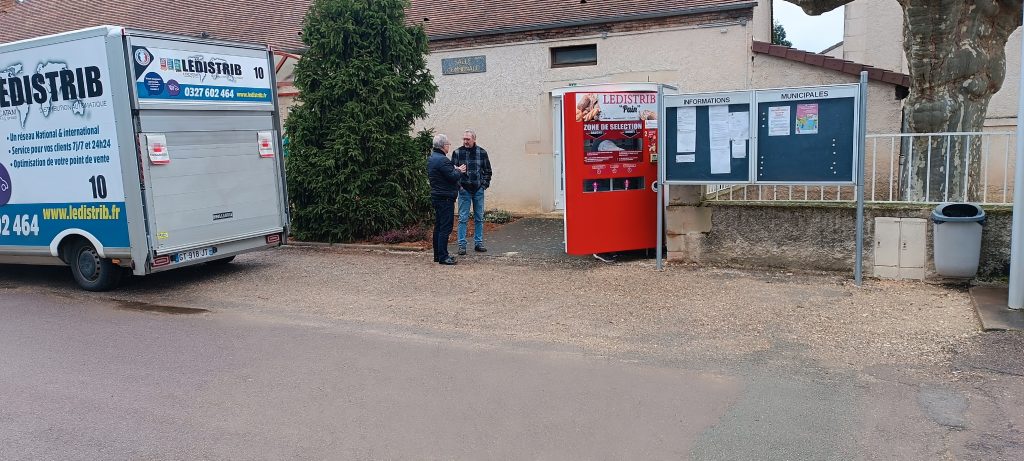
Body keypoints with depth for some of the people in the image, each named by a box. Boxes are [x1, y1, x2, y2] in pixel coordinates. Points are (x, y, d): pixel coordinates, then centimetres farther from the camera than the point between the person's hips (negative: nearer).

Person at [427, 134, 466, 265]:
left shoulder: (431, 158, 15)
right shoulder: (442, 160, -18)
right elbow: (453, 177, -21)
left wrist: (455, 170, 9)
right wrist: (460, 171, -2)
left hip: (436, 196, 11)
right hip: (445, 198, -11)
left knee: (438, 227, 15)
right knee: (445, 228, -8)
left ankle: (437, 255, 21)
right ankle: (443, 257, -7)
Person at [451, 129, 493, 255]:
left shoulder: (482, 152, 3)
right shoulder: (457, 153, -2)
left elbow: (488, 170, 10)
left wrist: (484, 184, 1)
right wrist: (458, 185, -7)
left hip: (478, 190, 2)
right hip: (464, 190, -2)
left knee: (479, 218, 8)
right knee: (463, 219, -1)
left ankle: (478, 243, 17)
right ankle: (462, 245, 4)